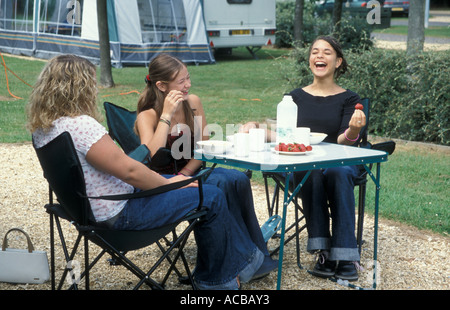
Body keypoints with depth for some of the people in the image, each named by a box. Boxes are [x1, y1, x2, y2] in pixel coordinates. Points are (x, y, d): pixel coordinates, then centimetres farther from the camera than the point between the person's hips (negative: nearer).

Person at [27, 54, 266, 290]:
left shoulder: (42, 127, 3)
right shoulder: (80, 126, -29)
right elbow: (129, 170, -25)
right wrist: (168, 183, -8)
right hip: (119, 213, -11)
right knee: (212, 198, -1)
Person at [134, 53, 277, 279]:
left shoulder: (193, 103, 4)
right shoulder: (148, 115, -10)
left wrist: (186, 173, -9)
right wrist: (167, 115, -25)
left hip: (190, 173, 5)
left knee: (238, 179, -25)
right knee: (221, 183, -31)